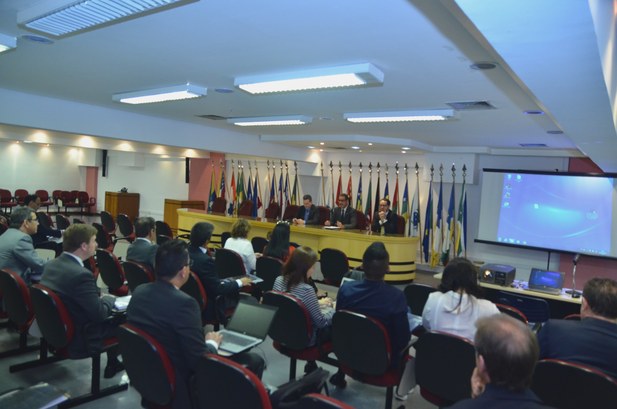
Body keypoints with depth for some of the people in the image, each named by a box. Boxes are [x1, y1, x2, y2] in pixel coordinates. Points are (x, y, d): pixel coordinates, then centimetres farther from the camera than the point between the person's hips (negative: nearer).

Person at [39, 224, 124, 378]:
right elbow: (99, 314, -25)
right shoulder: (81, 274, -30)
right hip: (80, 338, -8)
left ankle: (113, 363, 31)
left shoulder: (51, 264, -3)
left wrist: (99, 297, 4)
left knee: (111, 318, 21)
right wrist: (109, 299, -5)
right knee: (122, 320, 9)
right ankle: (112, 365, 30)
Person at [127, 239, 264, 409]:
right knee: (254, 361, 1)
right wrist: (212, 343, -5)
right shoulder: (183, 303, -29)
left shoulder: (139, 291, -4)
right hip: (178, 386, -8)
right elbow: (200, 361, -26)